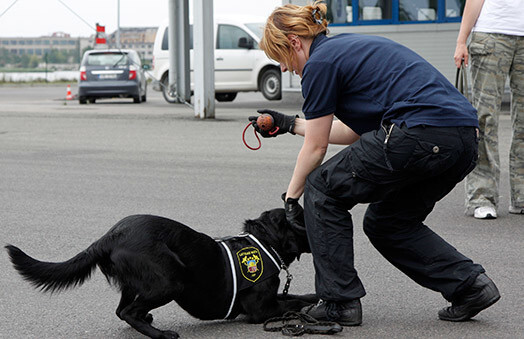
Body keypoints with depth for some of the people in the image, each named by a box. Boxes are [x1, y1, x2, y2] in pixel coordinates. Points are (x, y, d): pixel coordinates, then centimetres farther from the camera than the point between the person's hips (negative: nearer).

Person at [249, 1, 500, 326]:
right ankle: (470, 283, 13)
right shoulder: (352, 46, 27)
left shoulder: (320, 63, 1)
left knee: (322, 189, 10)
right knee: (387, 223, 25)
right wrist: (291, 124, 39)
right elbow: (356, 131, 32)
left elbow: (316, 147, 7)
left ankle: (340, 302, 12)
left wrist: (291, 196, 22)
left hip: (421, 134, -9)